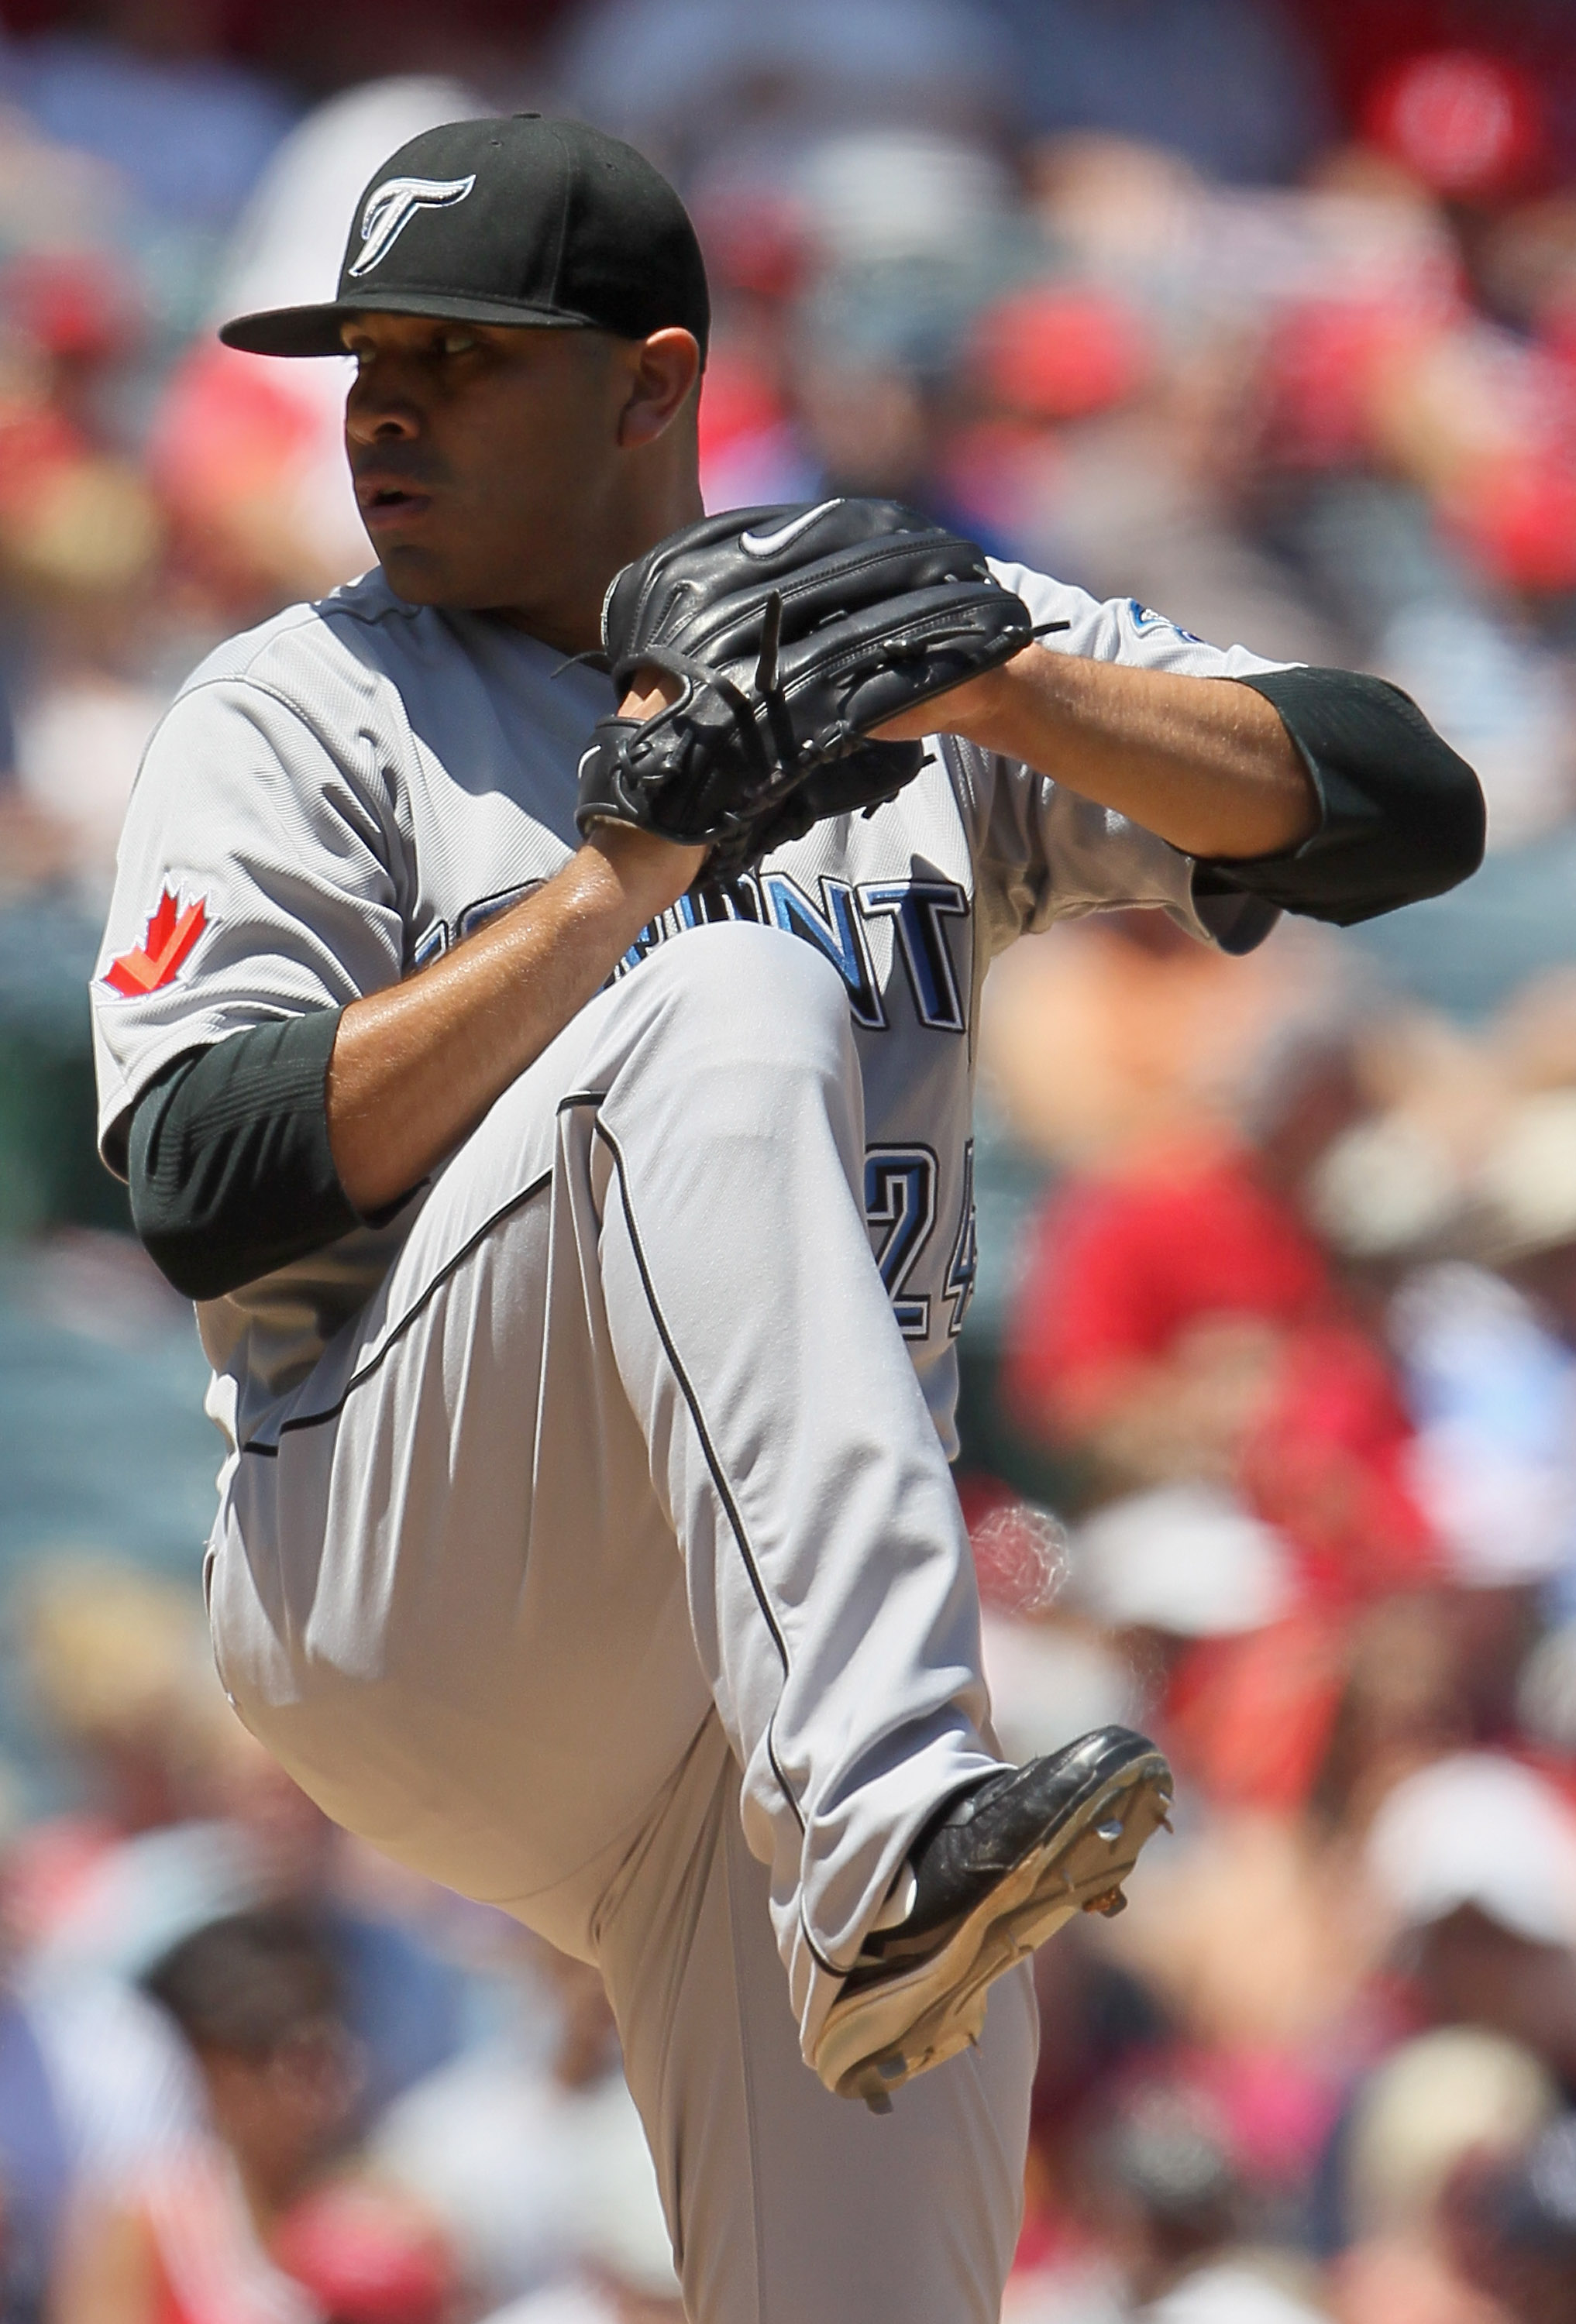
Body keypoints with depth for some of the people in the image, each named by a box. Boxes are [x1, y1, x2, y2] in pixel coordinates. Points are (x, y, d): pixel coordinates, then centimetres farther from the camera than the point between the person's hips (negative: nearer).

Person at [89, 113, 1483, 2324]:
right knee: (729, 1012, -27)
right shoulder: (302, 711, 8)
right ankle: (890, 1848, -43)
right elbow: (211, 1185, -8)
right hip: (400, 1610, -3)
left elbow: (1397, 807, 2)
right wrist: (620, 878, -14)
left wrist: (988, 685, -12)